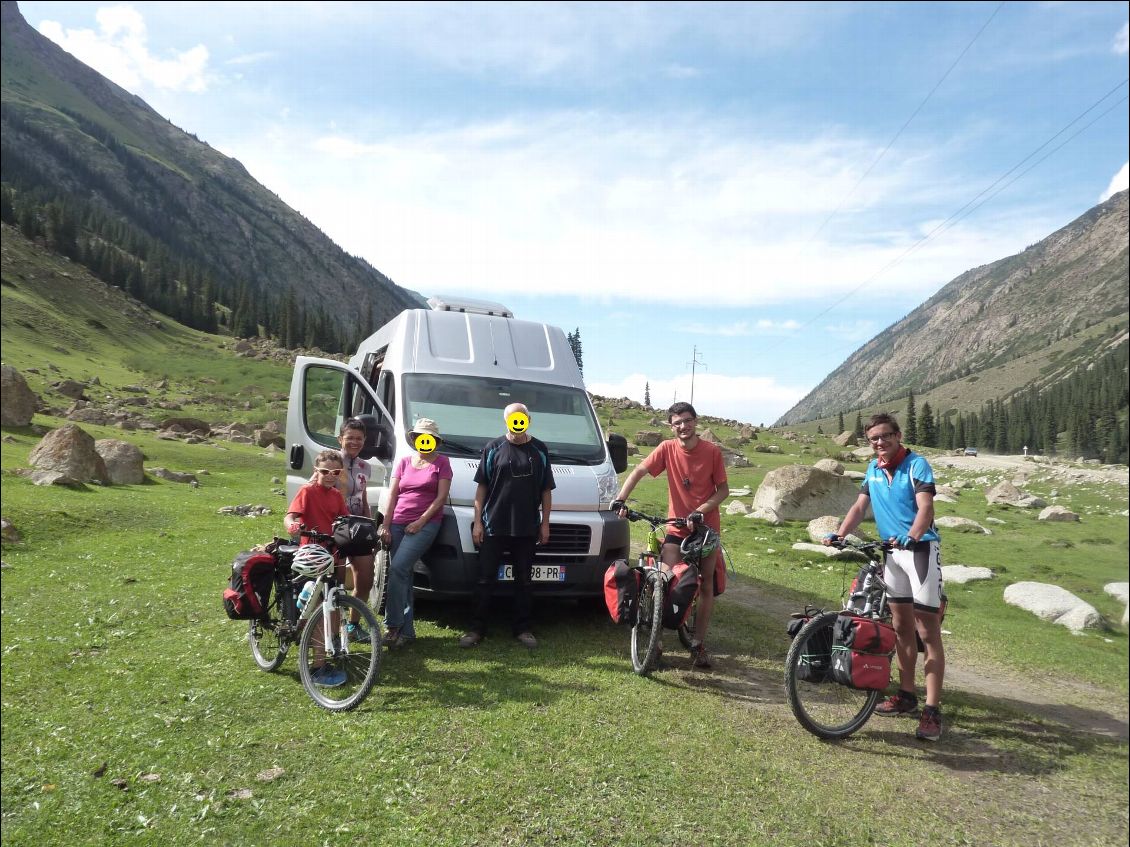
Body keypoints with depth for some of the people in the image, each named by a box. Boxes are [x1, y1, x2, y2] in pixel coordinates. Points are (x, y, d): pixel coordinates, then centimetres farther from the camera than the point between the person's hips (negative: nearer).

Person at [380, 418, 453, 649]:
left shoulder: (442, 462, 5)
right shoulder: (404, 462, 17)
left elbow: (441, 496, -3)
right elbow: (392, 495, 11)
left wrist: (421, 521, -11)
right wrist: (386, 525, 1)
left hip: (426, 524, -5)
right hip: (398, 524, 5)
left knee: (398, 568, -20)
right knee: (403, 576, 5)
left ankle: (393, 625, -12)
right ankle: (407, 630, 13)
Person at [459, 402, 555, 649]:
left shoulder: (540, 451, 6)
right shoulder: (493, 448, 3)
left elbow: (546, 491, 8)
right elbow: (481, 487, 4)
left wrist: (545, 523, 3)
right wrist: (477, 521, -2)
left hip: (527, 528, 1)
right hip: (493, 526, -1)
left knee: (523, 580, 9)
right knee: (485, 579, 3)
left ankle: (522, 628, 19)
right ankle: (476, 628, 12)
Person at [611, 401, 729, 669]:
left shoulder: (712, 451, -9)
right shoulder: (667, 448, -6)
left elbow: (723, 490, -5)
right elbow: (639, 471, -6)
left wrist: (700, 511, -19)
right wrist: (620, 499, -19)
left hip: (707, 527, 0)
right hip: (677, 527, 0)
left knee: (706, 586, 6)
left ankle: (699, 643, 20)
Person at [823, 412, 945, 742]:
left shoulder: (916, 464, -11)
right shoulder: (873, 469, 9)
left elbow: (925, 508, -22)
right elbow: (860, 506, 8)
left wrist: (911, 536, -40)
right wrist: (838, 534, -7)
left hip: (920, 548, -7)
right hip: (892, 551, 7)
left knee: (928, 632, -6)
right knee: (902, 627, 14)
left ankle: (932, 710, -3)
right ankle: (906, 695, 25)